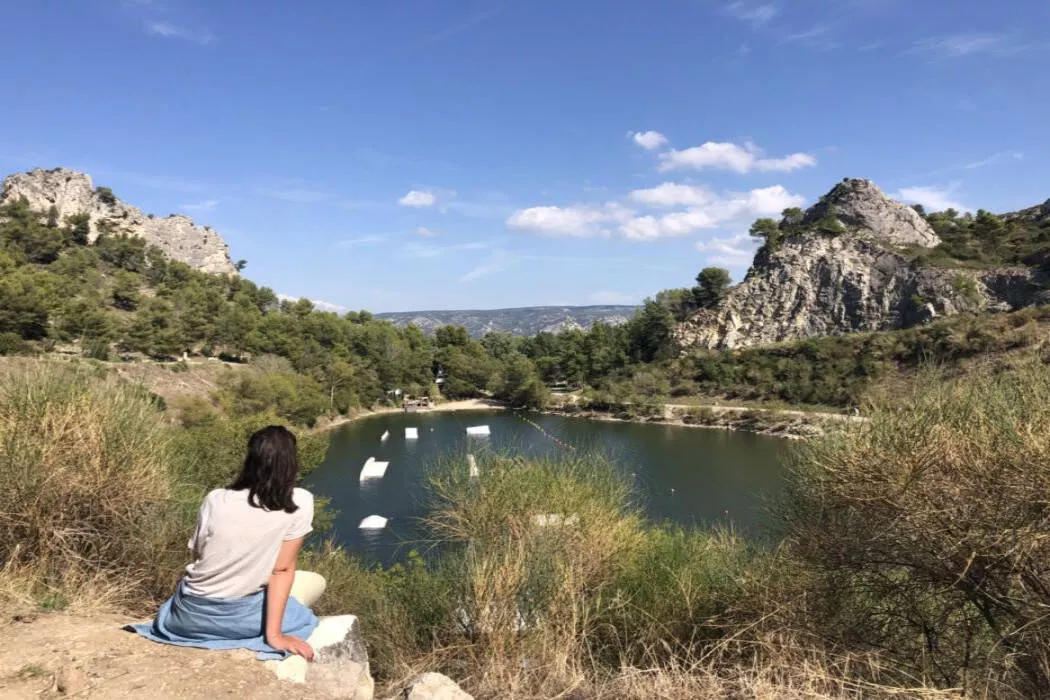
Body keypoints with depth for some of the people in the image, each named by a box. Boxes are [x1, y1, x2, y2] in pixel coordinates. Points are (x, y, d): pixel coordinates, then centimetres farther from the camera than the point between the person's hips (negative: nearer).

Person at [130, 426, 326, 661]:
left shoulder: (215, 500, -4)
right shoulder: (299, 502, -14)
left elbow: (197, 557, 6)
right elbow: (282, 570, -13)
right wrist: (274, 634, -7)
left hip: (189, 616, 5)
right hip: (238, 618, -4)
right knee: (316, 581, 19)